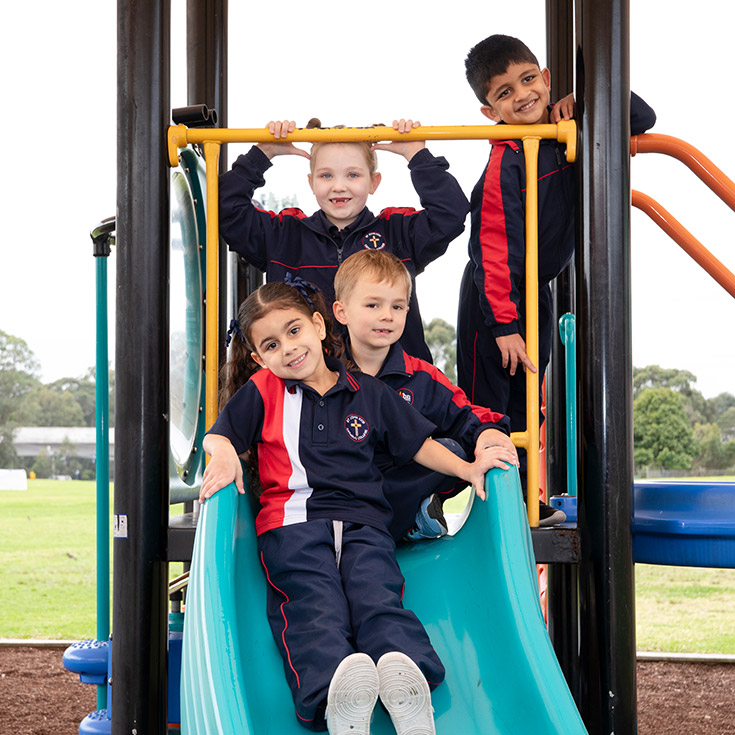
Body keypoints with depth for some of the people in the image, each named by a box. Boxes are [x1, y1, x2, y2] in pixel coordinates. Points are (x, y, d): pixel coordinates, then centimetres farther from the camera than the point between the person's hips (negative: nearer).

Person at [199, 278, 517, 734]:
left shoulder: (368, 393, 20)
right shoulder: (261, 390, 16)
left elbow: (416, 443, 24)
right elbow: (218, 436, 16)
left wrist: (467, 469, 11)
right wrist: (225, 455, -8)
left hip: (363, 523, 2)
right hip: (292, 522, -2)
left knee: (378, 599, -27)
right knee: (318, 610, -27)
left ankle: (404, 673, -52)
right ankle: (335, 695, -53)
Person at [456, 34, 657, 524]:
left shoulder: (567, 133, -4)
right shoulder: (505, 162, -24)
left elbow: (642, 119, 4)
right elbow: (495, 249, -25)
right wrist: (504, 324, -26)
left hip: (538, 291, 7)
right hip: (495, 298, -7)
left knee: (526, 399, 14)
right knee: (488, 402, -2)